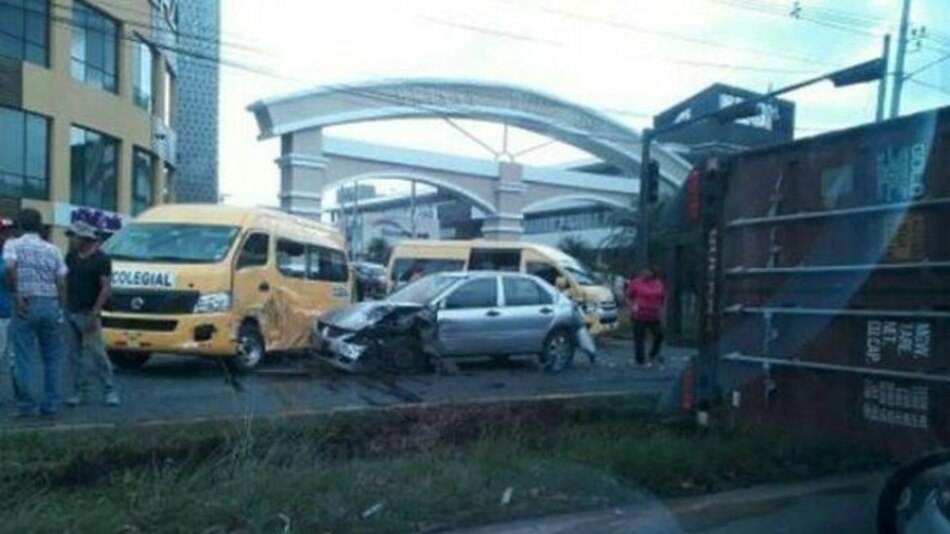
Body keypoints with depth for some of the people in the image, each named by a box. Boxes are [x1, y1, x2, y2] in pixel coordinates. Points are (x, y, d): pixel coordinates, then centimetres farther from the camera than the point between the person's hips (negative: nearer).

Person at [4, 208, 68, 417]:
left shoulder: (13, 245, 2)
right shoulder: (53, 250, 11)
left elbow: (10, 268, -18)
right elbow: (61, 283, 6)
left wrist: (16, 294, -11)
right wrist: (61, 308, 11)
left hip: (26, 305, -2)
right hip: (51, 304, 3)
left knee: (23, 358, 3)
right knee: (52, 357, 9)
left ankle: (26, 405, 3)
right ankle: (50, 404, 9)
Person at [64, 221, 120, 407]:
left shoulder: (101, 259, -8)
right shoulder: (70, 257, 11)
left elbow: (106, 288, -12)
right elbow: (64, 281, 17)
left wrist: (94, 313, -18)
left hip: (88, 314, -6)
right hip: (70, 313, 6)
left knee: (97, 353, -7)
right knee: (75, 355, 8)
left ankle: (111, 391, -1)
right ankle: (80, 391, 15)